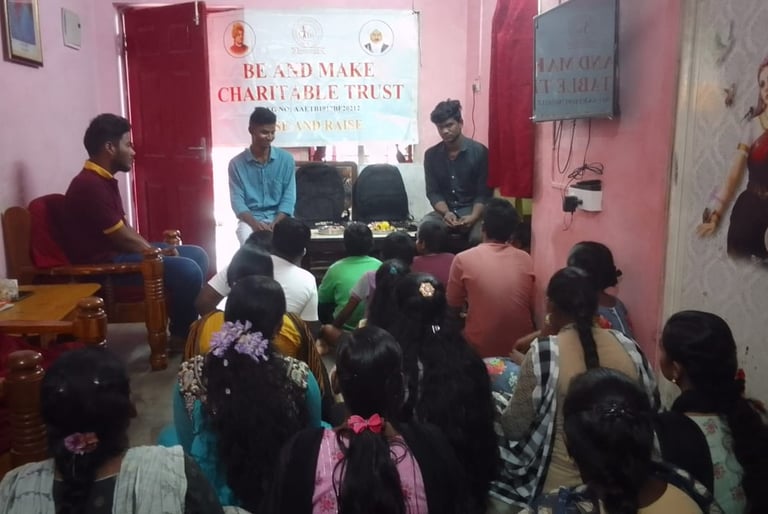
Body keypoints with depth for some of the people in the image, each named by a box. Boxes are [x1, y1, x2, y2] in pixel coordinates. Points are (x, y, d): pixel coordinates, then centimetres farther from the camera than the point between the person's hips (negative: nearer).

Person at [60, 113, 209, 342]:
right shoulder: (90, 185, -21)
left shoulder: (103, 180, 12)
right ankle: (181, 336, -4)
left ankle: (191, 324, 15)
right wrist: (158, 252, -6)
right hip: (105, 263, -11)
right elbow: (123, 239, -20)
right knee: (187, 270, -25)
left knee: (197, 255, 8)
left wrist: (158, 250, 0)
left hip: (118, 251, 11)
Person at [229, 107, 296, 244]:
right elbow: (237, 200, -3)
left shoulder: (286, 159, 2)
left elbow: (289, 197, -2)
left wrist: (275, 224, -18)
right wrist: (254, 223, -22)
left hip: (280, 218, 1)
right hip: (251, 220, -1)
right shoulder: (236, 163, 2)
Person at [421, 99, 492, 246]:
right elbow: (433, 192, 3)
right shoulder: (431, 154, 4)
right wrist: (446, 213, -16)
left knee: (480, 237, -34)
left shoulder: (479, 151, -5)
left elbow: (484, 192, -6)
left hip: (472, 211, -2)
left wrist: (473, 217, -23)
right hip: (444, 211, 2)